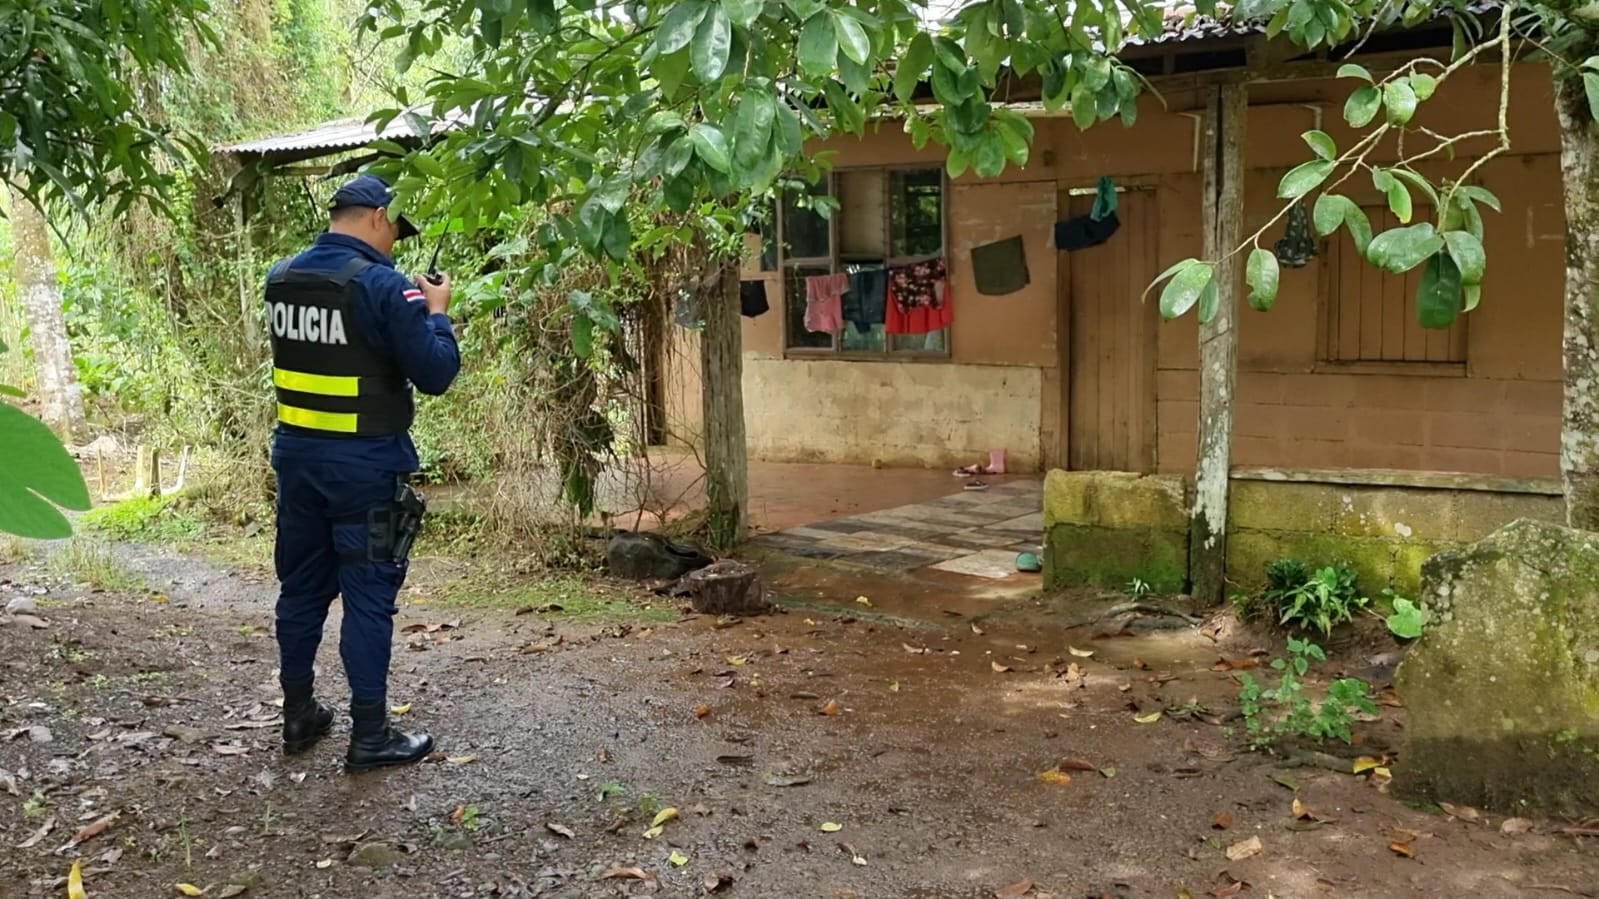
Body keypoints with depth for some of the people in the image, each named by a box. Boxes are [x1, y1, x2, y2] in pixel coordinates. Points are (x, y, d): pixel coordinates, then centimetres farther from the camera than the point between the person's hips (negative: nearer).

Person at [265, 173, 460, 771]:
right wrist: (436, 313, 1)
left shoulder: (281, 278, 6)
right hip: (365, 465, -7)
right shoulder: (382, 285, -16)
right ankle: (370, 736, 6)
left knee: (302, 586, 16)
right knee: (368, 598, 0)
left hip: (297, 454, 7)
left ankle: (298, 716, 27)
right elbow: (435, 374, -16)